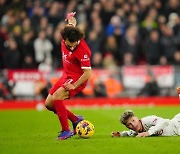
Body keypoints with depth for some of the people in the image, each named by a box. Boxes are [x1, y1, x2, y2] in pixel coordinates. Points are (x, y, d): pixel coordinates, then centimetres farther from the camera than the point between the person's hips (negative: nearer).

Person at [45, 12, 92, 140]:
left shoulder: (82, 50, -29)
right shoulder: (65, 40, -11)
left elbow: (88, 73, -25)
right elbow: (72, 23, 12)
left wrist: (74, 85, -28)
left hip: (77, 79, -8)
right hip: (66, 76, 8)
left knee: (56, 97, -28)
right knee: (49, 104, 7)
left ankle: (66, 131, -20)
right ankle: (75, 119, 23)